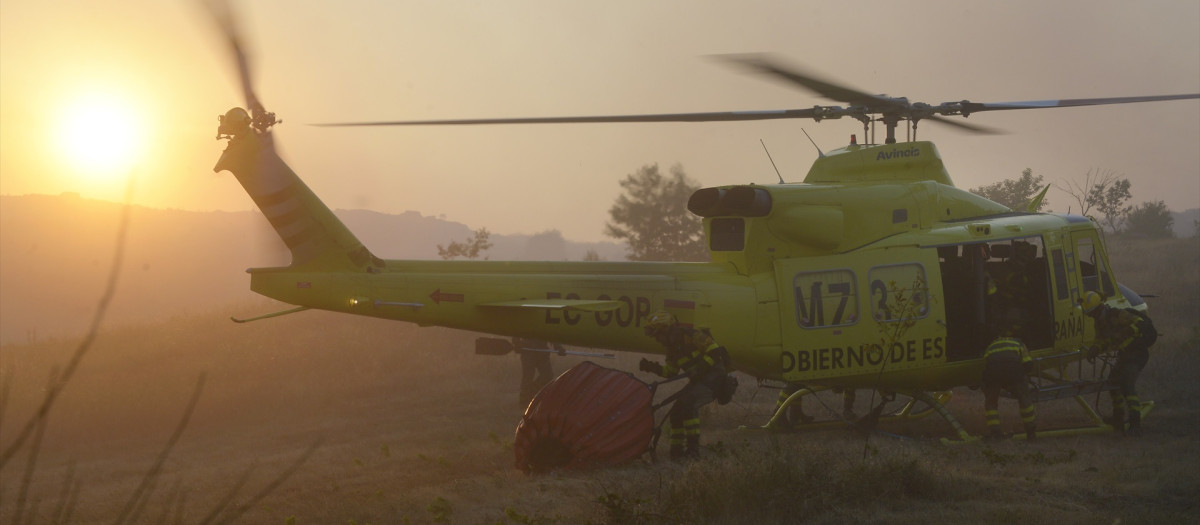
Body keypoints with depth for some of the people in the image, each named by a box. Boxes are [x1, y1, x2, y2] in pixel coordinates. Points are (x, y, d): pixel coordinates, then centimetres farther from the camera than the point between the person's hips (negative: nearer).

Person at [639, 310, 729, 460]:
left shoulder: (690, 336, -16)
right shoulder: (672, 348, 11)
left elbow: (714, 352, -20)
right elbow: (671, 372, 16)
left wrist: (699, 369, -26)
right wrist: (652, 367, 2)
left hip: (713, 374, -9)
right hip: (698, 380, 9)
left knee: (688, 403, -28)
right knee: (676, 411, 1)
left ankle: (693, 446, -24)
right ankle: (677, 450, 10)